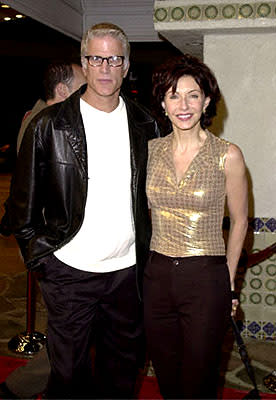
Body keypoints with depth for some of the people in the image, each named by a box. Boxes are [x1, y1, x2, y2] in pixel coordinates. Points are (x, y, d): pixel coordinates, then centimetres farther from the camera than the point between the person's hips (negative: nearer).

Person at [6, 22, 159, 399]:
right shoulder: (49, 125, -7)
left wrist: (146, 249, 10)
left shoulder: (145, 124, 4)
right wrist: (39, 255, -2)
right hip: (70, 271, -3)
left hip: (127, 269, 3)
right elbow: (23, 200, -1)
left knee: (123, 366, 19)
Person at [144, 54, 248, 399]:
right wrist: (157, 262, 12)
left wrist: (228, 280, 7)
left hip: (206, 280, -3)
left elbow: (239, 221, 4)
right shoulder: (151, 150, 2)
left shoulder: (227, 156, -7)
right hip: (157, 276, 3)